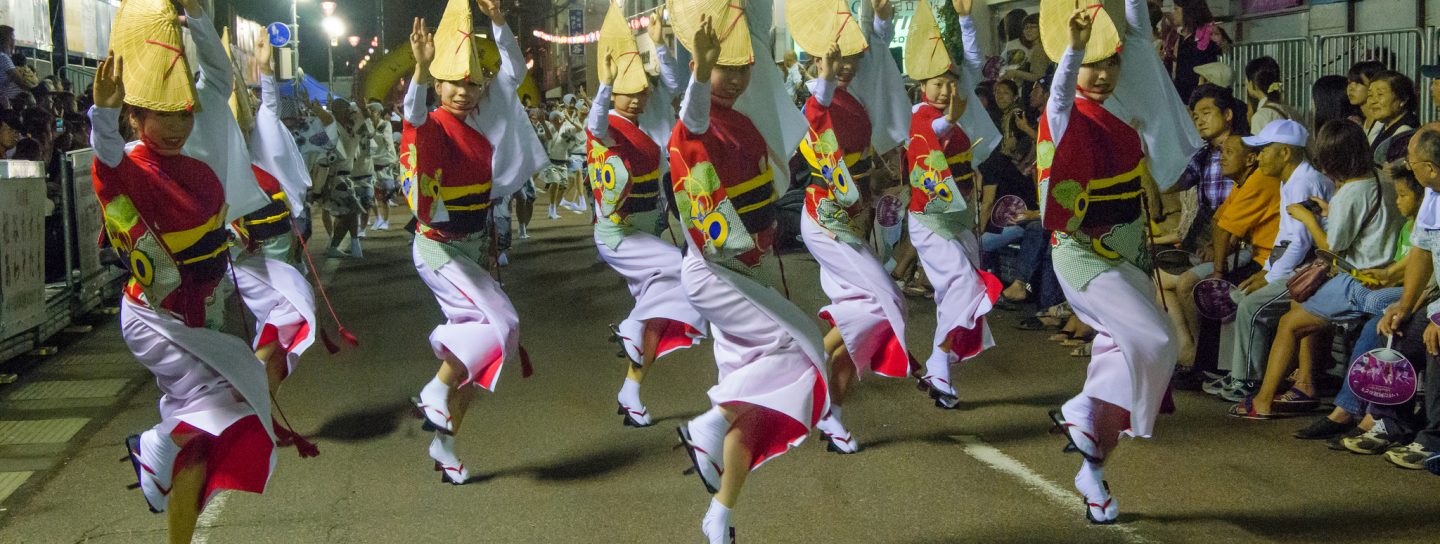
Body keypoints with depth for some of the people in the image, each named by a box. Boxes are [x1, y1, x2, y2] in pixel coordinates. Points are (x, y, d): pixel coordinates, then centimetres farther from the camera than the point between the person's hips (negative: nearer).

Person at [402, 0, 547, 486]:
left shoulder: (481, 122, 4)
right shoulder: (432, 128, -13)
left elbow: (514, 74, 9)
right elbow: (413, 116, -37)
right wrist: (421, 69, -53)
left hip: (474, 248, 7)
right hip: (440, 249, -7)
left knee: (477, 347, 7)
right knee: (503, 324, -19)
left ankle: (444, 442, 16)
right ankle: (435, 393, -5)